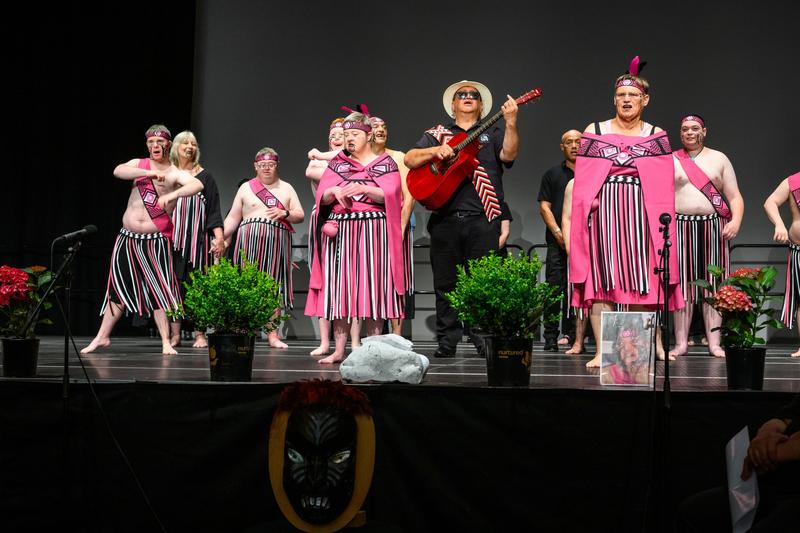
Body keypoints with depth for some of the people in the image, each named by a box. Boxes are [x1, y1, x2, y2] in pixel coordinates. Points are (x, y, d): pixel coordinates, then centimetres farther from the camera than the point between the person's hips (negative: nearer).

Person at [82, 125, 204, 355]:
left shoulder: (175, 174, -4)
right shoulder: (140, 164, 6)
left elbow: (198, 185, -25)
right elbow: (118, 171, -16)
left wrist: (172, 195, -40)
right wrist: (149, 173, -28)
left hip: (155, 241, -3)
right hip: (128, 238, 4)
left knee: (159, 290, -8)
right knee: (118, 287, 10)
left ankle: (166, 342, -2)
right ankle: (102, 336, 19)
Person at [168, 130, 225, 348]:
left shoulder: (204, 177, 8)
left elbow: (213, 210, 3)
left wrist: (219, 237, -8)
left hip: (197, 238, -1)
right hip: (173, 237, 2)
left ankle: (200, 334, -1)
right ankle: (175, 334, 3)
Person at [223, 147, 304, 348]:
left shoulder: (286, 188, 16)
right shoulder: (246, 188, 14)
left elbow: (300, 215, 10)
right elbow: (233, 218, 11)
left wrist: (285, 213, -10)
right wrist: (221, 237, -2)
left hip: (277, 241, 1)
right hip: (250, 240, -1)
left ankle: (273, 335, 1)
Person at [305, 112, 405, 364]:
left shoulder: (385, 163, 7)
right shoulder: (336, 163, 16)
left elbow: (390, 195, -6)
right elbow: (322, 197, 7)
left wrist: (363, 188, -18)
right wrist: (334, 192, -14)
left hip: (373, 230, -3)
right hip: (340, 231, 3)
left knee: (373, 286, -7)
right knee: (340, 287, -2)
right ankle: (338, 350, 0)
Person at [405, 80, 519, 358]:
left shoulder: (492, 132, 15)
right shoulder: (437, 134, 18)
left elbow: (508, 154, -4)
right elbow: (410, 159, 6)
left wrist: (511, 122, -17)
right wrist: (436, 151, -11)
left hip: (482, 219, -1)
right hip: (445, 217, 2)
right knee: (446, 283, 4)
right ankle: (447, 341, 10)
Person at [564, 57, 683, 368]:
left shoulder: (656, 136, 10)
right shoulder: (594, 132, 9)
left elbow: (664, 187, 5)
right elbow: (582, 182, 7)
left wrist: (662, 221, -4)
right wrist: (586, 207, -5)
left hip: (642, 216, 1)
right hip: (603, 214, 0)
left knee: (640, 282, -2)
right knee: (602, 282, -7)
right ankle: (602, 351, -7)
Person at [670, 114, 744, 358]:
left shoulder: (719, 159, 13)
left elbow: (734, 197, 8)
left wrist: (736, 220, -9)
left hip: (713, 228, 1)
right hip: (680, 227, -1)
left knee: (712, 284, -1)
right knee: (682, 284, -3)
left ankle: (714, 343, 0)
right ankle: (681, 343, -1)